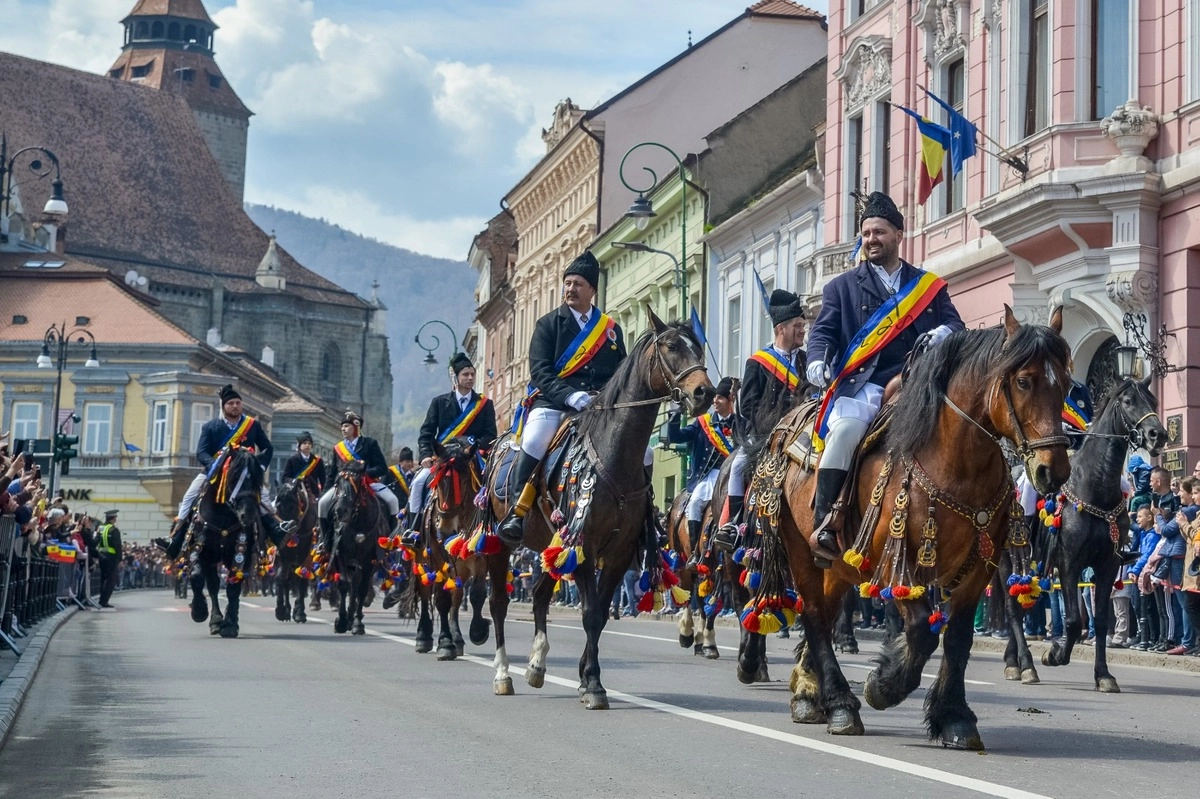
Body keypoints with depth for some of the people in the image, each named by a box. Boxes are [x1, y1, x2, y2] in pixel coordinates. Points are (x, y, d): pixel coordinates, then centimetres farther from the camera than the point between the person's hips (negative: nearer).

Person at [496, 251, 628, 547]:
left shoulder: (611, 329, 17)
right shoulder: (549, 324, 8)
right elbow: (539, 370, -4)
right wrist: (571, 396, -20)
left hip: (600, 407, 3)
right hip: (553, 401, -3)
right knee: (536, 438, -34)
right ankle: (517, 512, -23)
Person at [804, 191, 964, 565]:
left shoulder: (929, 285, 20)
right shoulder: (842, 287, 19)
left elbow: (955, 324, 10)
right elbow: (824, 331, 9)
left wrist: (943, 333, -15)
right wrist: (817, 362, -14)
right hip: (863, 384, -2)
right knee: (846, 427, -33)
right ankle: (823, 524, -32)